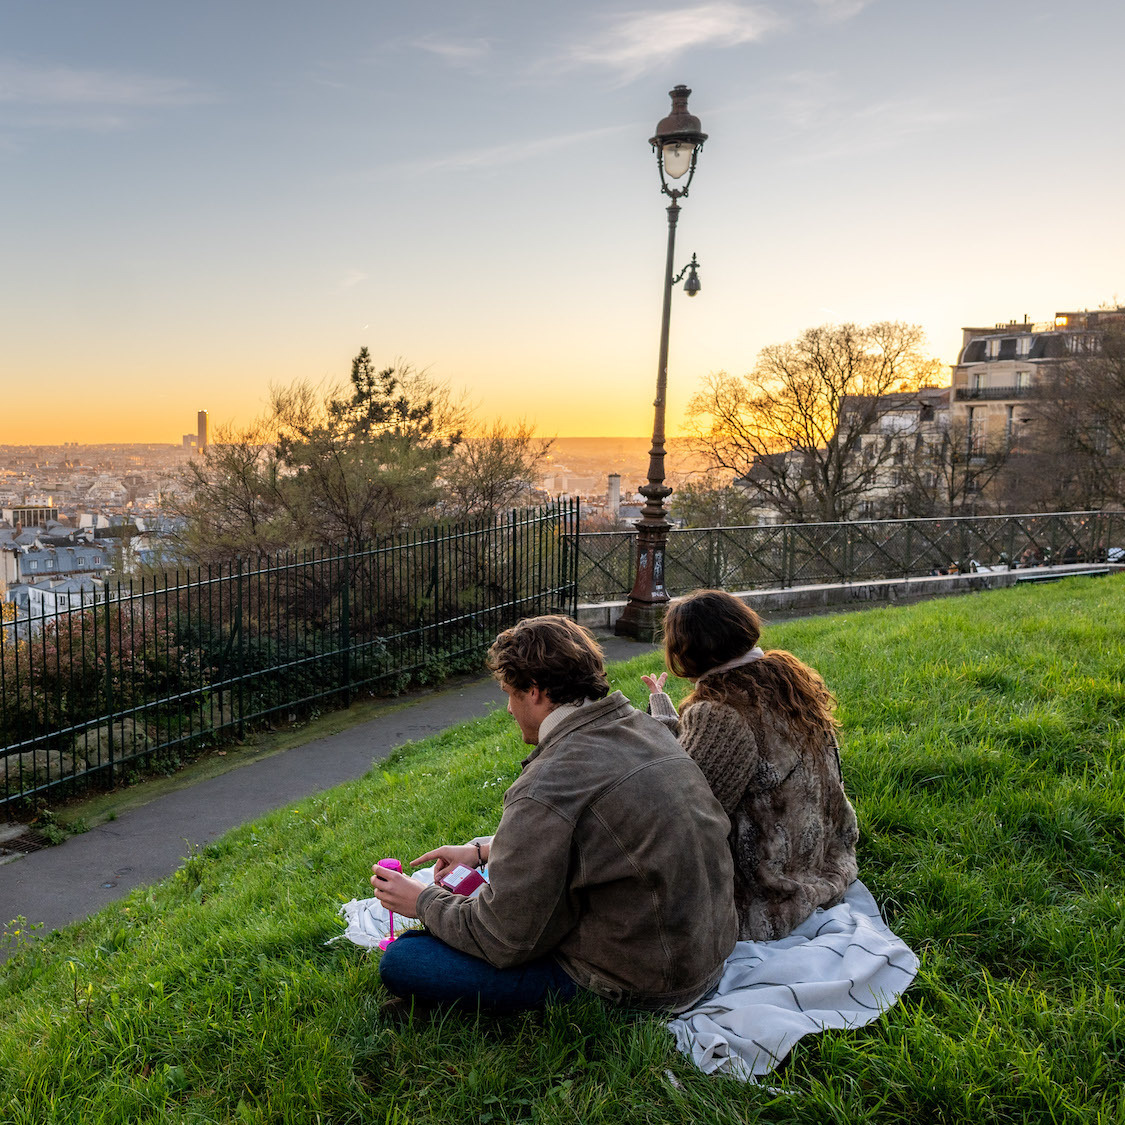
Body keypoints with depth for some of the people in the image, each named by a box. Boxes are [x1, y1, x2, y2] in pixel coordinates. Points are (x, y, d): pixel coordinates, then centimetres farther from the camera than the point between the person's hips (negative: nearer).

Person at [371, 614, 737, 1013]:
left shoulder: (548, 788, -26)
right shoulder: (648, 728, 1)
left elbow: (501, 941, -17)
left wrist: (421, 902, 1)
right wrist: (483, 850, 17)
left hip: (635, 987, -9)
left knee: (400, 961, -8)